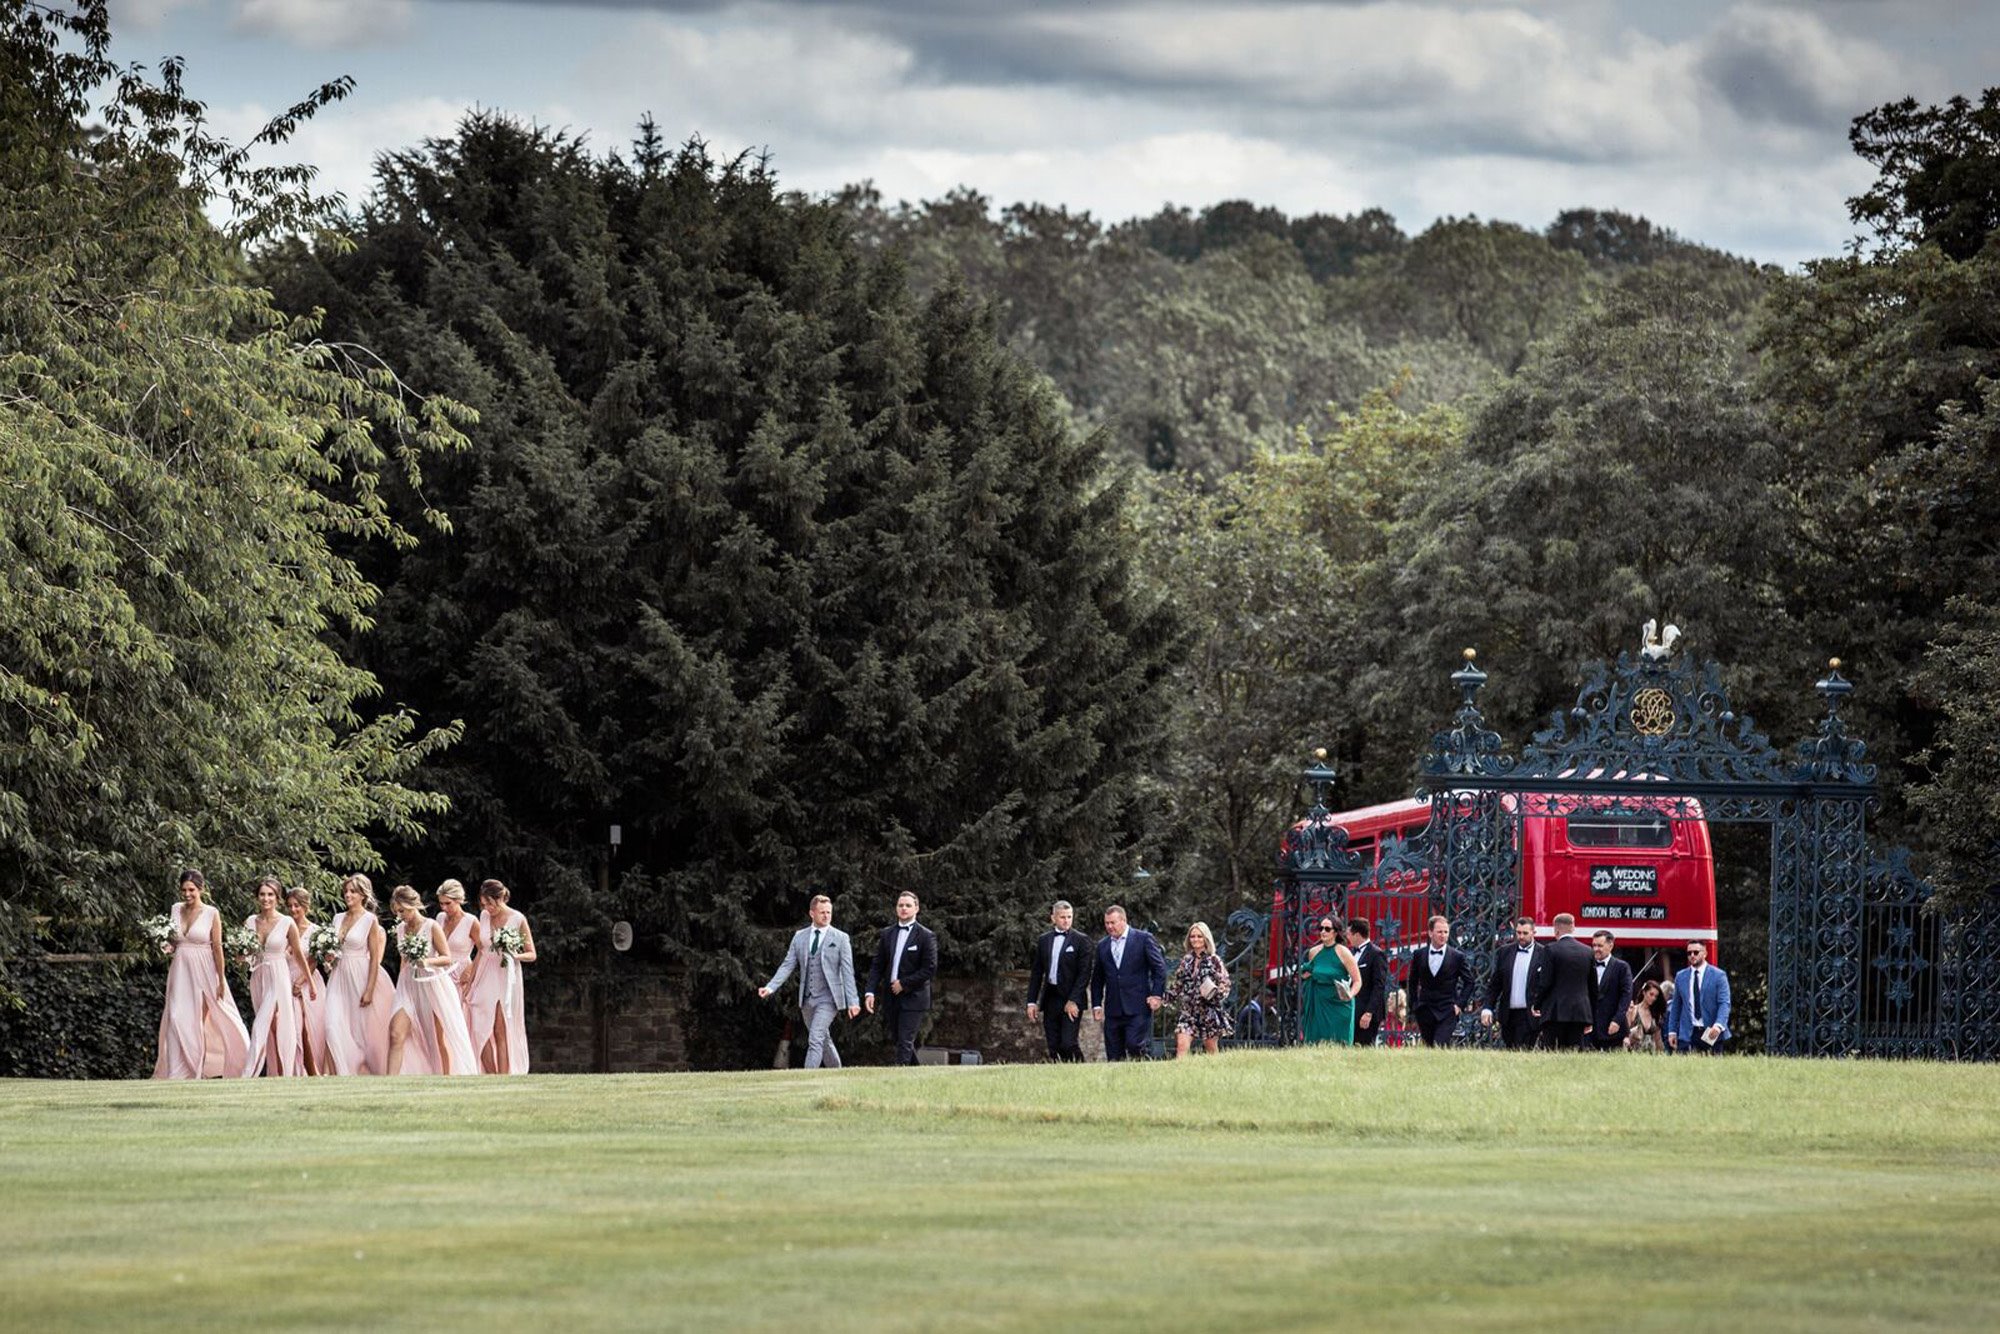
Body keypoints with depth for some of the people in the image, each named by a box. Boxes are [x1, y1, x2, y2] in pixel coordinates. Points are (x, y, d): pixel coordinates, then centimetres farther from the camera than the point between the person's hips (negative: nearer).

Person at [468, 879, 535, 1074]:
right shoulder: (484, 916, 7)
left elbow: (532, 955, -2)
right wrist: (470, 981, 13)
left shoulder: (518, 919, -7)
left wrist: (515, 956, -23)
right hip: (484, 978, 5)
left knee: (501, 1033, -4)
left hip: (505, 979, -5)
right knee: (480, 1030, -2)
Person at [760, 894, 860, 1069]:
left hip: (827, 998, -5)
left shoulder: (840, 938, -2)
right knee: (824, 1041, 15)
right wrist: (770, 987, -7)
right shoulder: (800, 937, 9)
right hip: (806, 999, 5)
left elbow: (847, 971, -4)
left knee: (815, 1040, -16)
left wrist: (852, 1002, -9)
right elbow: (788, 965, 6)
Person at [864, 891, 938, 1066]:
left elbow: (930, 969, -10)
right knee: (899, 1040, 11)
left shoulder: (926, 936, -5)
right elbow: (877, 966, 9)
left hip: (913, 997, -5)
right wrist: (870, 992, -3)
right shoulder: (887, 934, 10)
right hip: (890, 997, 5)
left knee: (905, 1043, -11)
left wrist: (904, 984, -13)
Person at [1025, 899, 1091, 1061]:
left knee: (1068, 1043, -15)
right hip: (1050, 998, 5)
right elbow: (1036, 972, 14)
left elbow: (1084, 973, -7)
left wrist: (1073, 1000, -14)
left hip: (1071, 1000, -5)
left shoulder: (1081, 940, -2)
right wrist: (1032, 1002, 7)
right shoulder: (1044, 940, 12)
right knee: (1054, 1047, 2)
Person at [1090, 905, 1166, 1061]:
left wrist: (1156, 995, -7)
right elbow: (1097, 978, 19)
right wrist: (1096, 1005, 12)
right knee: (1114, 1055, 1)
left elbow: (1159, 967, 0)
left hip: (1138, 1007, -5)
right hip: (1113, 1010, 5)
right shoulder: (1103, 945, 14)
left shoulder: (1143, 938, 1)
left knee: (1136, 1047, -15)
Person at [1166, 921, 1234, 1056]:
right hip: (1187, 1010, 3)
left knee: (1211, 1049, 6)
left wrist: (1215, 993, -20)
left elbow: (1224, 984, -3)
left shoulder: (1214, 961, 0)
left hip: (1208, 1011, -3)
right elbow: (1176, 984, 18)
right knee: (1181, 1046, -12)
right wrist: (1167, 996, 7)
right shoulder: (1185, 960, 11)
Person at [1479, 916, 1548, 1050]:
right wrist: (1488, 1008, 1)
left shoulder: (1543, 954, -3)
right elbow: (1494, 984, 11)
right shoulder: (1504, 952, 9)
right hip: (1508, 1014, 5)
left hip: (1529, 1014, -5)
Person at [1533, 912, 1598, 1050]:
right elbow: (1593, 987, 13)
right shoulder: (1588, 951, 8)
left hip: (1556, 1013, -4)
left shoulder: (1551, 950, -6)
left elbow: (1545, 982, -8)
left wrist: (1536, 1005, 8)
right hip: (1580, 1012, 4)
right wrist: (1591, 1017, 20)